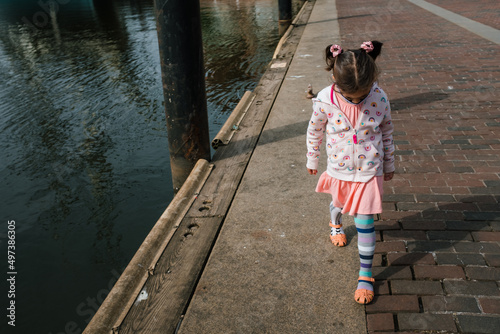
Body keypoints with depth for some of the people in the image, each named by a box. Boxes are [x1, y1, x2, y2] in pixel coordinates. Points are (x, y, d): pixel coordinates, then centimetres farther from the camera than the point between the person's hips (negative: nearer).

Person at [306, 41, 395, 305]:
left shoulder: (379, 98, -18)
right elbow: (314, 131, -3)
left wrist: (389, 164, 10)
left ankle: (365, 274, 18)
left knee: (364, 222, 1)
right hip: (339, 168, 1)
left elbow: (386, 131, -1)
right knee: (339, 202, 28)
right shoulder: (324, 101, -21)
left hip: (369, 170, -1)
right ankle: (336, 224, 66)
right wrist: (312, 160, 10)